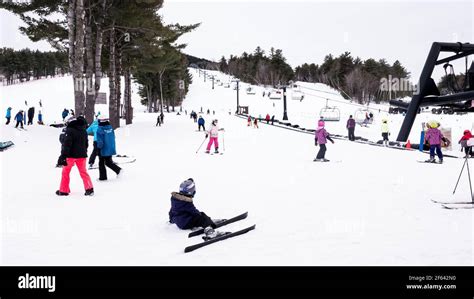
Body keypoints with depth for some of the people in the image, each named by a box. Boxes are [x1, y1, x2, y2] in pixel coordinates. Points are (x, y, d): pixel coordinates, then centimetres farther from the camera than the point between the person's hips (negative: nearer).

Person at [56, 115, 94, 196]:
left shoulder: (69, 131, -12)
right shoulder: (83, 131, 9)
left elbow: (66, 144, -19)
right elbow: (86, 144, 18)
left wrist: (63, 156, -20)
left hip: (71, 155, -5)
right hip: (81, 155, 5)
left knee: (65, 172, 8)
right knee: (83, 172, 11)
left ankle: (63, 191, 12)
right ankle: (89, 189, 0)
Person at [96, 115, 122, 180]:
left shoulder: (100, 129, -17)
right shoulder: (110, 128, 3)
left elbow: (100, 141, -18)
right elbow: (113, 138, 12)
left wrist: (99, 148, -8)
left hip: (104, 150, -6)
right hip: (111, 149, 6)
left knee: (101, 164, 9)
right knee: (108, 162, 19)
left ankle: (103, 177, 13)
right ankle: (118, 170, 1)